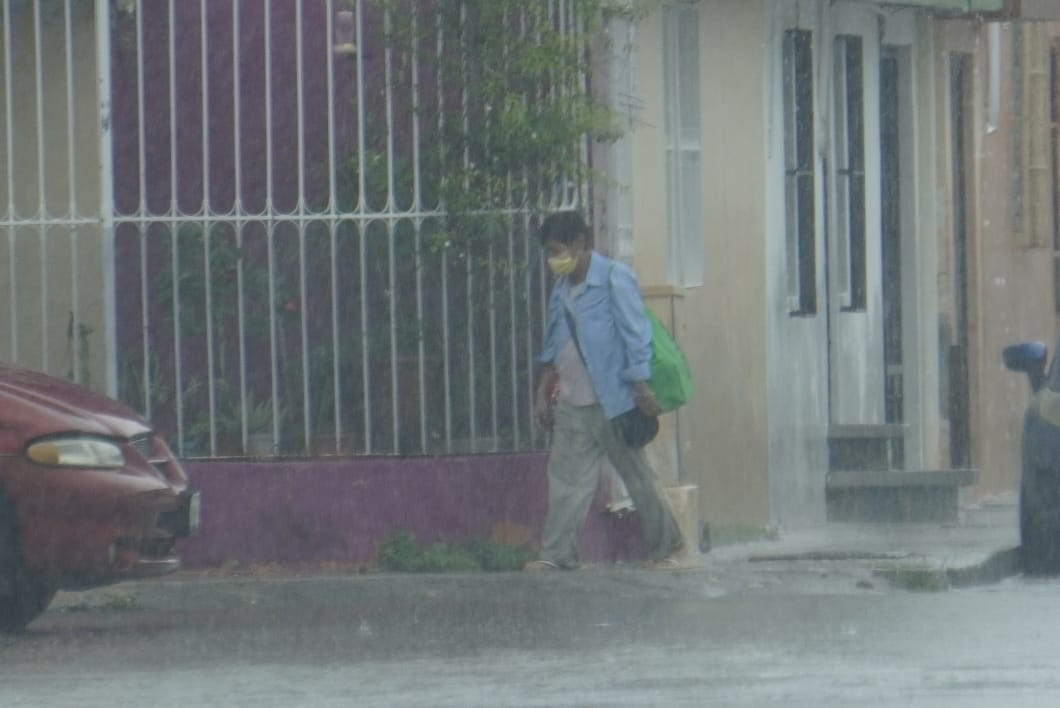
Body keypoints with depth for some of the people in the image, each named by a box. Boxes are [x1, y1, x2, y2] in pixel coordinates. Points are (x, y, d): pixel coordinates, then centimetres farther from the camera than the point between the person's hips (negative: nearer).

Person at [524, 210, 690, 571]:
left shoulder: (614, 278, -8)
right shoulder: (562, 289, 14)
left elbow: (636, 334, -12)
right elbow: (552, 348, 21)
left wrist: (641, 387, -17)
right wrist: (543, 392, 18)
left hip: (611, 401, -7)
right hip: (571, 404, 7)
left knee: (637, 474, 1)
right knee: (566, 477, 1)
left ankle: (670, 549, 9)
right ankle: (557, 554, 0)